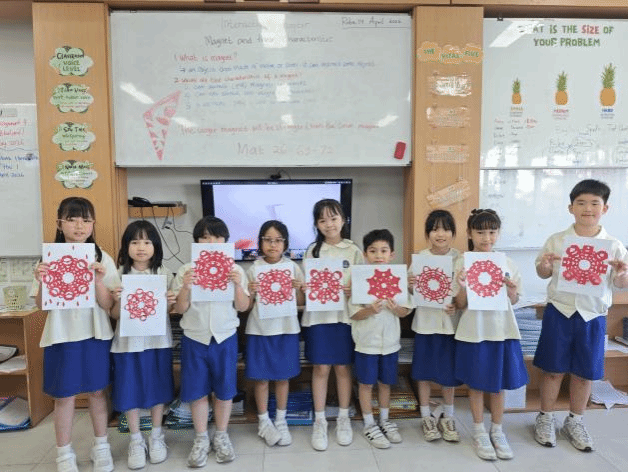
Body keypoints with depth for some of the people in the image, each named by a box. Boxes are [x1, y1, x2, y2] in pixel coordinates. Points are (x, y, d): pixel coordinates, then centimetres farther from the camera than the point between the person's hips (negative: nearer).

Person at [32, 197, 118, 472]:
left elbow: (108, 305, -7)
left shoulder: (103, 259, -4)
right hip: (61, 336, 0)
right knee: (64, 396, 10)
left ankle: (101, 446, 30)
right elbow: (41, 306, -1)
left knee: (97, 391, 12)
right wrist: (42, 283, -19)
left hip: (96, 335, 0)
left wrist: (98, 281, -24)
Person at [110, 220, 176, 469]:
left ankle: (156, 437, 30)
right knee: (130, 390, 8)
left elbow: (171, 309, 4)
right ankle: (136, 441, 27)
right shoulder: (119, 275, -2)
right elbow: (114, 314, 0)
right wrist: (117, 300, -20)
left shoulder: (164, 274, -1)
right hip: (128, 342, 0)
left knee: (158, 388, 11)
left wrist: (169, 304, -18)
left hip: (158, 341, 0)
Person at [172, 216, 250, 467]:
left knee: (224, 390, 10)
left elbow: (243, 307, -3)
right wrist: (185, 288, -20)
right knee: (197, 391, 9)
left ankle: (221, 436, 31)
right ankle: (201, 439, 29)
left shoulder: (234, 269, -3)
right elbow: (179, 309, -3)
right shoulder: (186, 270, -4)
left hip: (225, 337, 0)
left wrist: (238, 284, -19)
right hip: (194, 338, 0)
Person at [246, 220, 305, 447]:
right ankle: (264, 421, 28)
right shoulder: (254, 269, -4)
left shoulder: (293, 267, -2)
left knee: (283, 376, 12)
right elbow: (247, 306, -2)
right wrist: (250, 293, -21)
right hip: (260, 329, -1)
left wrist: (299, 288, -17)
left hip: (286, 329, 1)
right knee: (261, 377, 9)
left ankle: (281, 420, 31)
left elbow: (301, 303, 2)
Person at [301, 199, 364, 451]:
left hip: (345, 314, 0)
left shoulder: (354, 251, 1)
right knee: (320, 368, 6)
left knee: (343, 367, 10)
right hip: (318, 315, 0)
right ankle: (319, 421, 21)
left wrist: (353, 290, -18)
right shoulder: (312, 251, 4)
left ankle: (343, 418, 27)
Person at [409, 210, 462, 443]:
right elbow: (413, 292, 0)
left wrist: (457, 304, -19)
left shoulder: (459, 258, -4)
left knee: (448, 372, 11)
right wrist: (409, 286, -22)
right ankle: (426, 417, 28)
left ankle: (447, 417, 32)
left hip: (450, 322, 0)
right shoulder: (420, 257, -5)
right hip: (425, 321, 0)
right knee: (424, 372, 10)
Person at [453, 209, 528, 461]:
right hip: (473, 332, -2)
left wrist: (512, 291, -12)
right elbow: (461, 305, -4)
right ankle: (479, 432, 29)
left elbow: (513, 302, 9)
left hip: (502, 331, 3)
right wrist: (462, 287, -23)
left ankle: (497, 431, 34)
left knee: (499, 384, 15)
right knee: (476, 384, 11)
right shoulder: (462, 263, -8)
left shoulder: (507, 263, 1)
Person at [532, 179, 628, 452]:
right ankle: (545, 418, 25)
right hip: (559, 312, -1)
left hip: (593, 316, 1)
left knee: (584, 372, 12)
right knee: (553, 369, 7)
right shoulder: (556, 241, -2)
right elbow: (543, 274, 8)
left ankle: (574, 421, 32)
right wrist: (544, 265, -14)